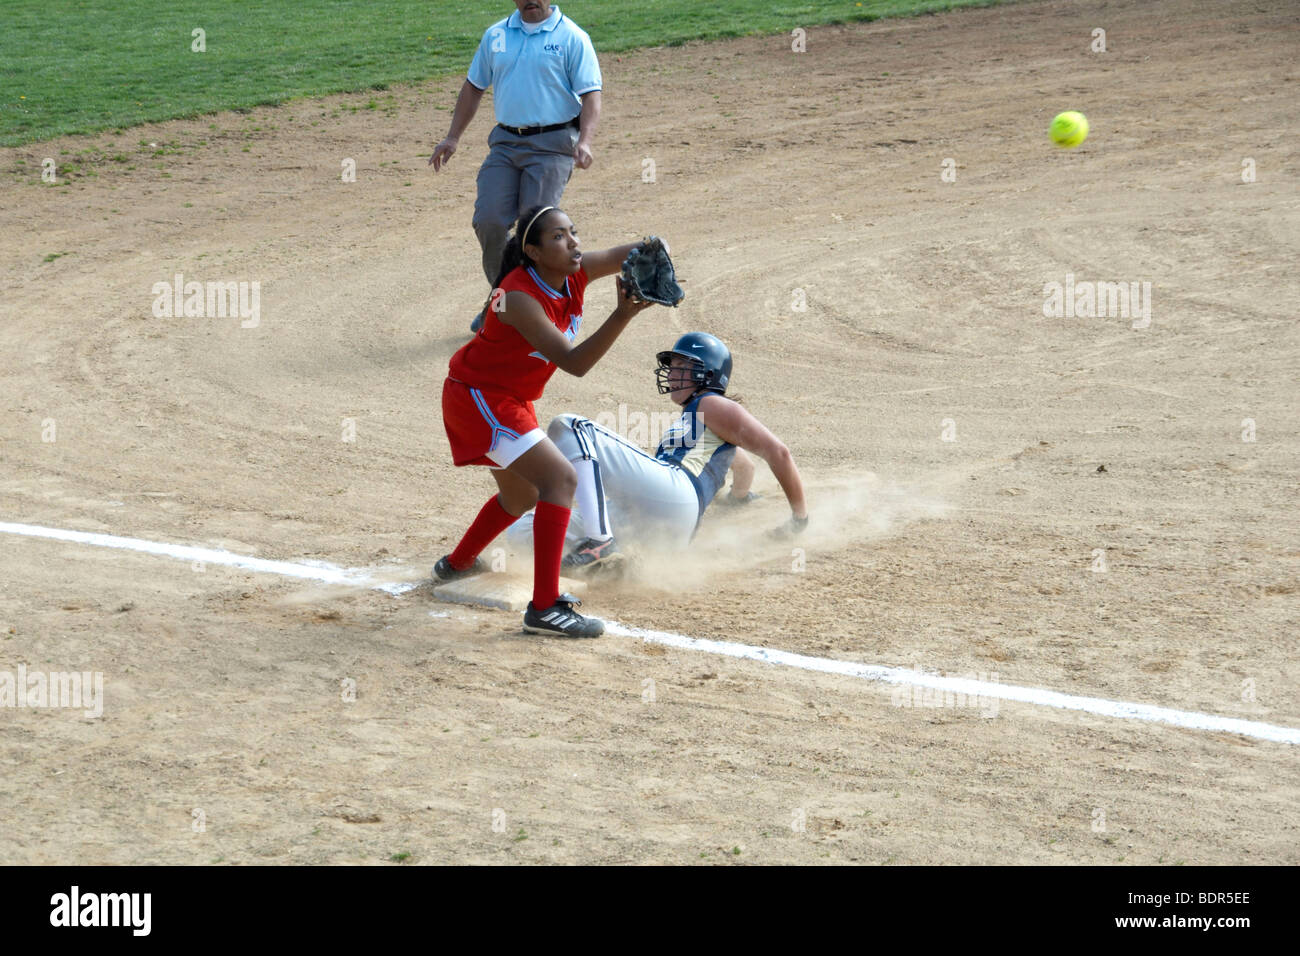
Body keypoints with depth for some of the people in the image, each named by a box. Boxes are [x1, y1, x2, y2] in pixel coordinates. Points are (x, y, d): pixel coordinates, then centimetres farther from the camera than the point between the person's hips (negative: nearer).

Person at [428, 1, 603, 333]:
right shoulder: (495, 35, 13)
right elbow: (473, 87, 22)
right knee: (489, 221, -5)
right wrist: (453, 137, 17)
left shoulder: (572, 38, -3)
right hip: (505, 141, 5)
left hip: (552, 145, -5)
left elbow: (591, 95, -8)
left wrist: (584, 142, -23)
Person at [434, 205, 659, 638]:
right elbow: (574, 362, -37)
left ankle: (456, 565, 51)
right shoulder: (519, 297, -31)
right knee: (560, 477, -22)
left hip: (508, 399, 10)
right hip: (477, 397, -10)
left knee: (522, 495, 27)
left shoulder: (576, 273, -8)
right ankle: (544, 607, -24)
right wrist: (622, 315, -49)